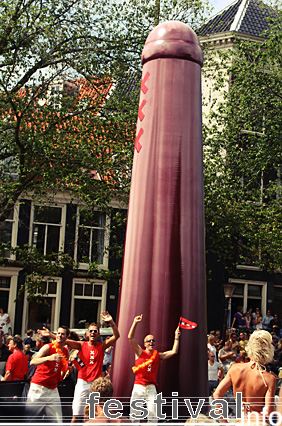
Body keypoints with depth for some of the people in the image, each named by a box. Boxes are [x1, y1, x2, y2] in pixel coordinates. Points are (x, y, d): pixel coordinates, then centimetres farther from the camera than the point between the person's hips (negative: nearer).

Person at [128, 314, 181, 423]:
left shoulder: (158, 355, 13)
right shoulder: (139, 352, 6)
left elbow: (174, 351, 12)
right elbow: (130, 338, -4)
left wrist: (176, 337, 8)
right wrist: (135, 323, -10)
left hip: (151, 388, 1)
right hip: (138, 386, -1)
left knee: (153, 415, -7)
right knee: (134, 414, -2)